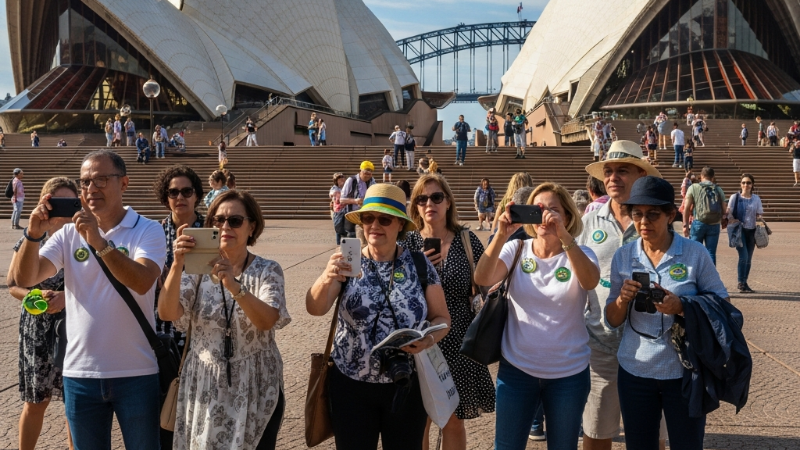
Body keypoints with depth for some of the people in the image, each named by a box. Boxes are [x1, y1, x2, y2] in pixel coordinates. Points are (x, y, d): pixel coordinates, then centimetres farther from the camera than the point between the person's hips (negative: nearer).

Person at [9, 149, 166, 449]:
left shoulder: (148, 230, -6)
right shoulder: (68, 233, 4)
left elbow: (142, 282, -23)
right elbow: (24, 279, -6)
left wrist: (99, 241, -31)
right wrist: (33, 234, -22)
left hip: (136, 372, -3)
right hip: (80, 372, 3)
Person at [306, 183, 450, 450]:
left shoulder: (420, 265, -3)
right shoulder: (348, 264, -4)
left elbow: (441, 317, 3)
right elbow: (315, 309, -17)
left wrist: (429, 339, -19)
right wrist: (326, 279, -38)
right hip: (350, 386, 0)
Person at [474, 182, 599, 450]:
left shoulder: (579, 254, -4)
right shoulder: (516, 249, -2)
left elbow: (590, 282, -27)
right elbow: (482, 279, -19)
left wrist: (564, 236, -36)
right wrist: (502, 234, -31)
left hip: (569, 372, 0)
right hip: (516, 368, 1)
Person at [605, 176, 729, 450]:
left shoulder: (695, 254, -9)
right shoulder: (623, 257, 0)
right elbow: (612, 322, 3)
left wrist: (681, 307, -22)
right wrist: (623, 299, -18)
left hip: (684, 373, -2)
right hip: (635, 372, 2)